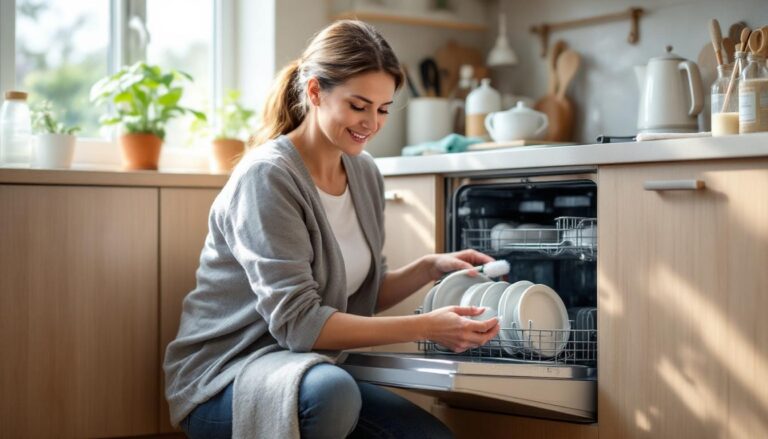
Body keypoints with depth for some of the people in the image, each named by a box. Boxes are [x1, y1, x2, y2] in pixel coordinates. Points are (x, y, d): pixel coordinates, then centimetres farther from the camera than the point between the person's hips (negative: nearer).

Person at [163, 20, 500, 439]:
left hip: (310, 370, 7)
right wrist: (423, 327, -27)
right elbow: (297, 322, -24)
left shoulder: (365, 173, 5)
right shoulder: (267, 177, -19)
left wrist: (430, 267, -6)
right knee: (330, 391, -37)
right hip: (223, 377, -7)